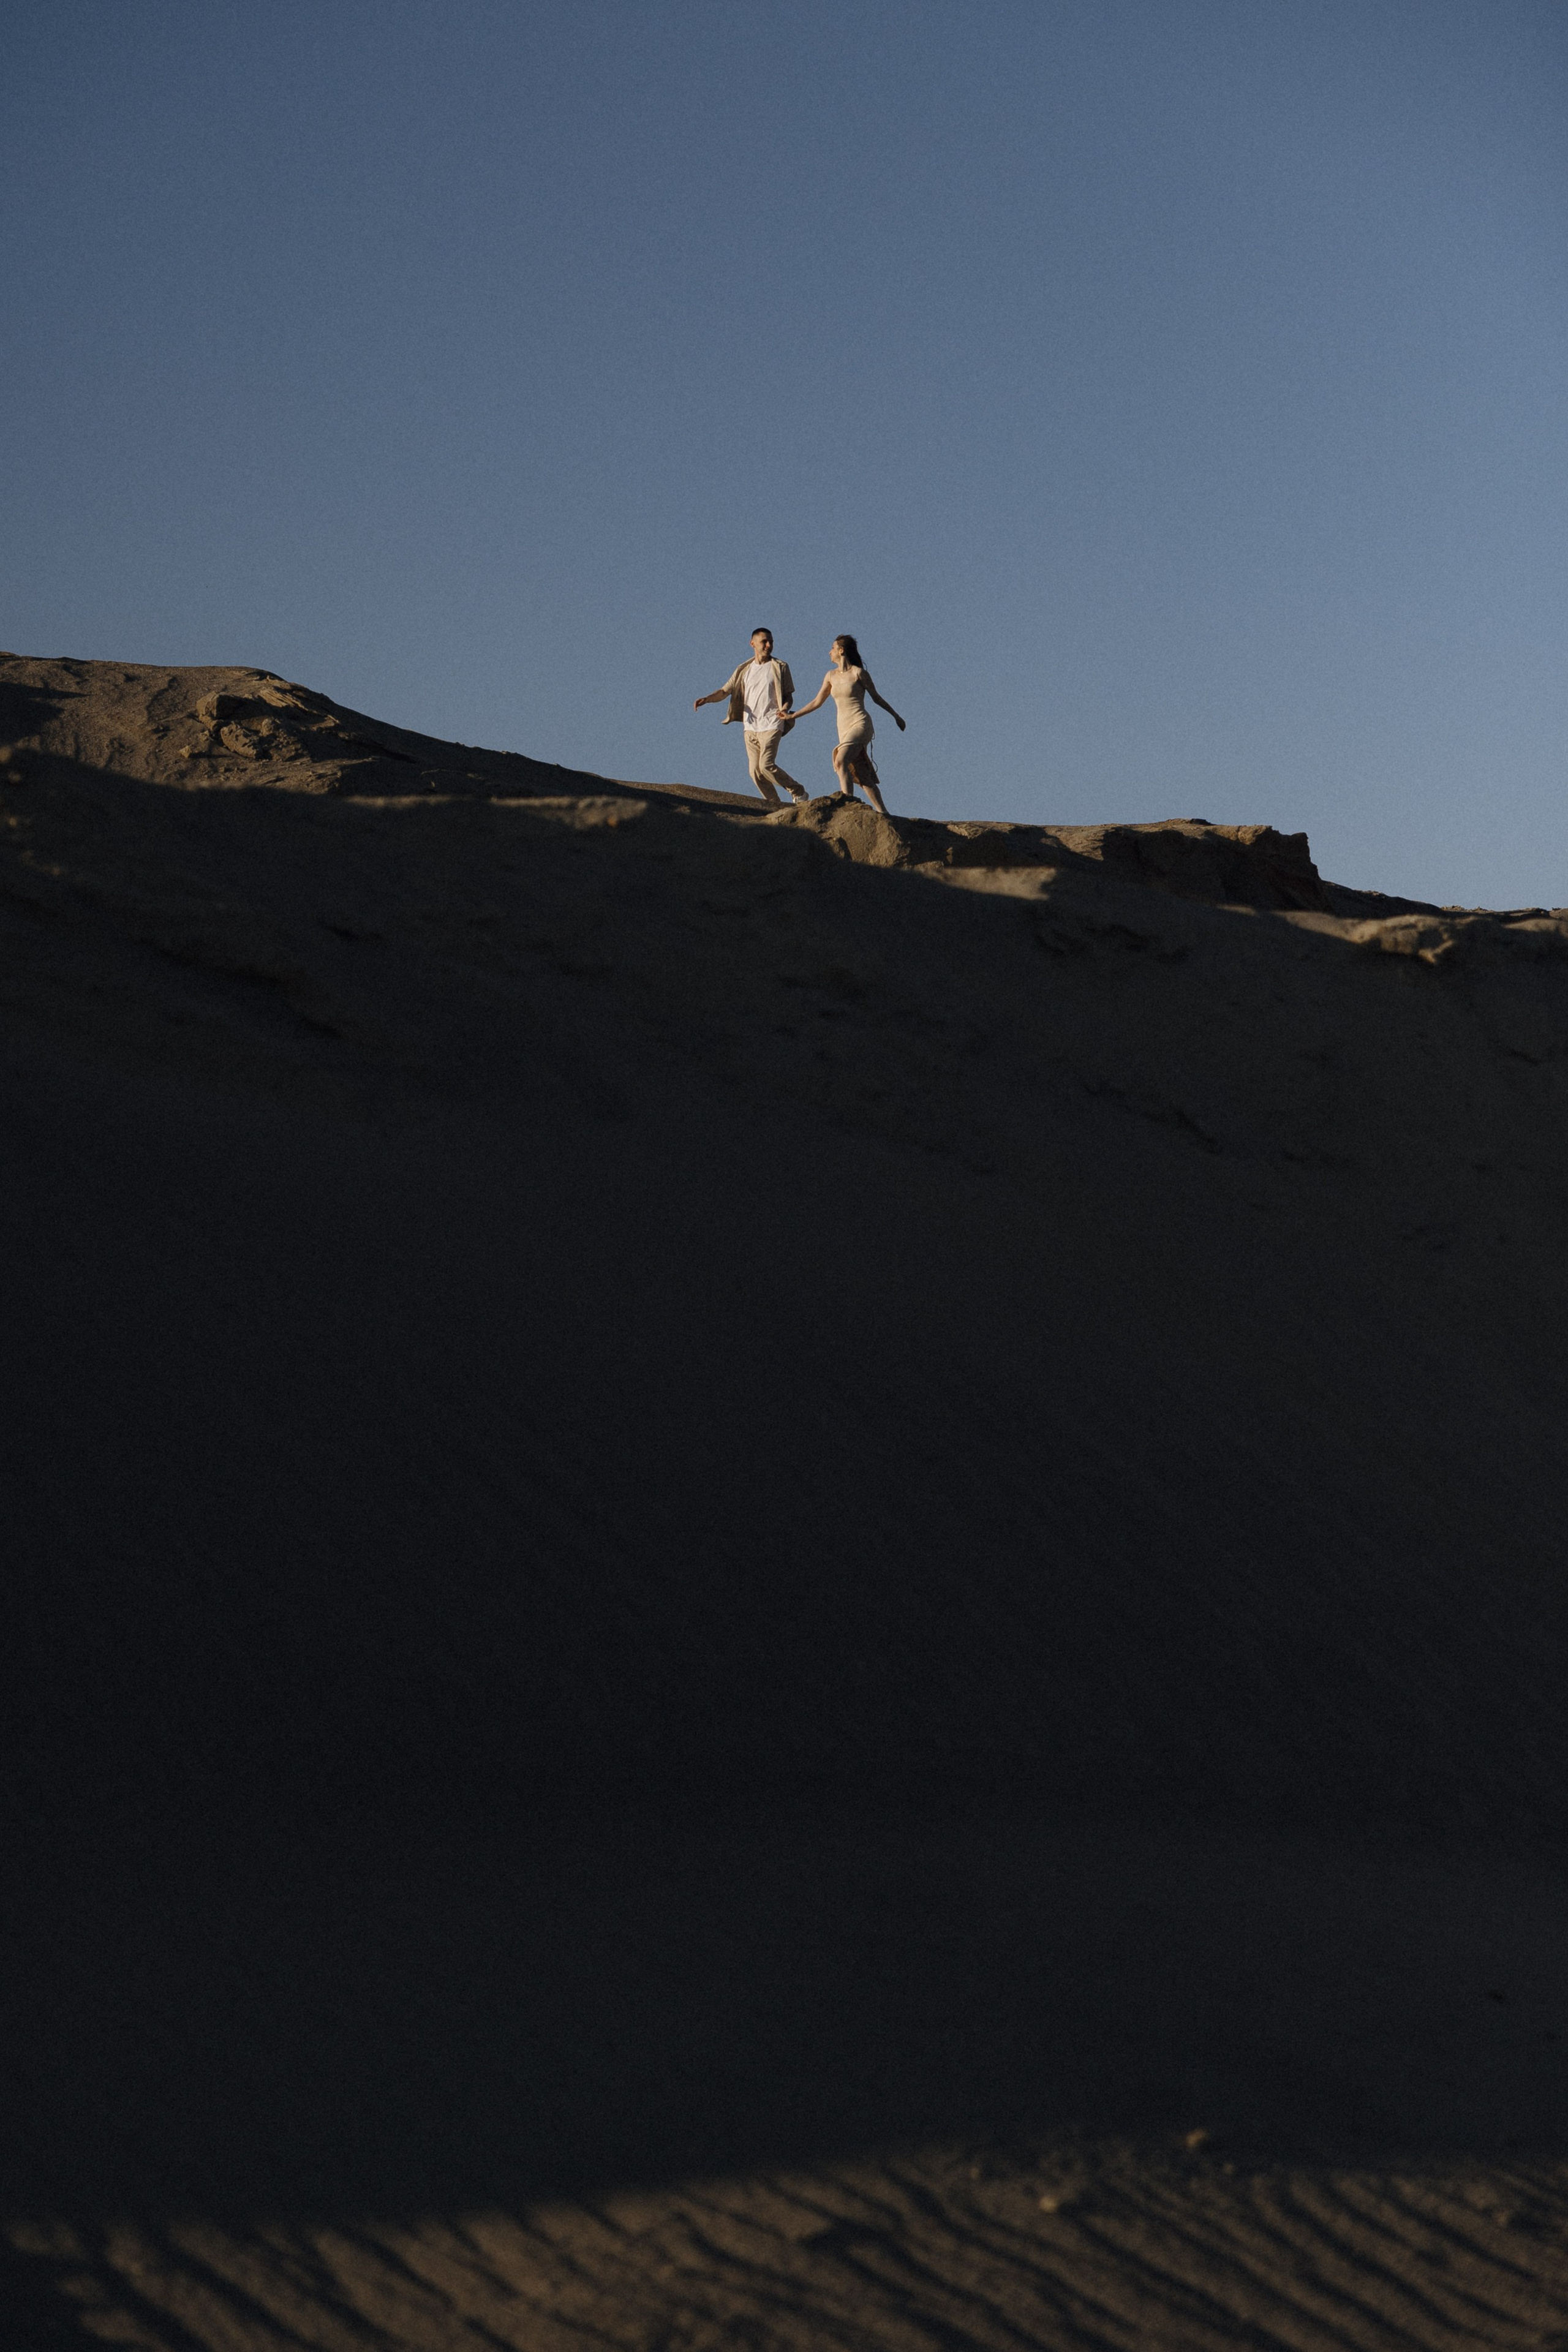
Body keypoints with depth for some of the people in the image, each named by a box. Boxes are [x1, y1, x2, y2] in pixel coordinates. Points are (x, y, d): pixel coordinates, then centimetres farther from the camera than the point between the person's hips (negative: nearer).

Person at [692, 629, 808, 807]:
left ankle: (799, 793, -3)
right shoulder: (743, 670, 14)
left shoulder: (780, 668, 4)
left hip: (771, 725, -5)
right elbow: (725, 691, 11)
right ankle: (777, 807, 10)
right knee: (755, 772, 0)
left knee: (766, 765, -20)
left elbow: (788, 695, 4)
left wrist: (785, 708, -19)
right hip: (750, 727, 5)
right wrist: (706, 699, -8)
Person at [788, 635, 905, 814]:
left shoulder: (859, 673, -4)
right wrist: (792, 716, 19)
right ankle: (883, 812, 2)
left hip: (861, 724, -6)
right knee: (862, 776, 0)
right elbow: (817, 703, 20)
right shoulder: (831, 676, 12)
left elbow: (876, 697, 7)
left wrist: (896, 716, 14)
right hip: (844, 728, 6)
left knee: (841, 761, -27)